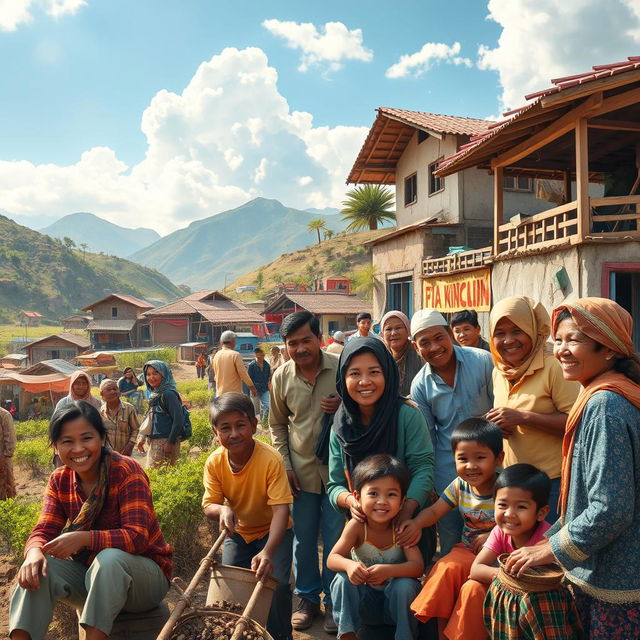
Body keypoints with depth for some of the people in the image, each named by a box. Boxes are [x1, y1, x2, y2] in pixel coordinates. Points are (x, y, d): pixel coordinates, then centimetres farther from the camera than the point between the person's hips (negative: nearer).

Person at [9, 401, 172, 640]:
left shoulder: (127, 471, -19)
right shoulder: (59, 480, 0)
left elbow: (137, 537, -27)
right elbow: (44, 531, -8)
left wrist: (84, 538, -40)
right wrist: (34, 552, -31)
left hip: (142, 572, -5)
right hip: (91, 574, 5)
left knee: (110, 558, -36)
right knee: (38, 568, -20)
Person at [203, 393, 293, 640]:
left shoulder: (271, 459, -30)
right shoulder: (214, 462, -17)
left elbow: (280, 509, -33)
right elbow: (208, 505, -13)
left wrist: (268, 552, -45)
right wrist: (222, 510, -38)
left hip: (272, 530, -3)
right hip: (238, 532, 4)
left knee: (276, 582, -17)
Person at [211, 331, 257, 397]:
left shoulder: (216, 356, 7)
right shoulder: (235, 355, -11)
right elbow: (243, 374, -11)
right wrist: (252, 387, 0)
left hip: (220, 393, 6)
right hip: (234, 393, -6)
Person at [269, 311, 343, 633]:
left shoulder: (341, 368, -11)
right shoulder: (281, 377, -3)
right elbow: (278, 425, 9)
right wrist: (285, 465, 2)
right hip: (301, 471, 2)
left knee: (335, 539, 9)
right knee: (303, 539, 14)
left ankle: (332, 601, 29)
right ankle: (308, 599, 34)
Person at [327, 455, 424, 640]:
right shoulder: (356, 526, -19)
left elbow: (418, 566, -28)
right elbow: (332, 559, -21)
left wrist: (388, 571, -46)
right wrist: (349, 565, -45)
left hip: (396, 597, -1)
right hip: (364, 599, 1)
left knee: (405, 585, -32)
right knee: (343, 579, -26)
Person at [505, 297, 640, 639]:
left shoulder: (605, 406, -23)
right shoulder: (601, 397, 6)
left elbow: (611, 510, -26)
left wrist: (549, 549, -15)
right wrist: (552, 537, 12)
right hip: (599, 574, 9)